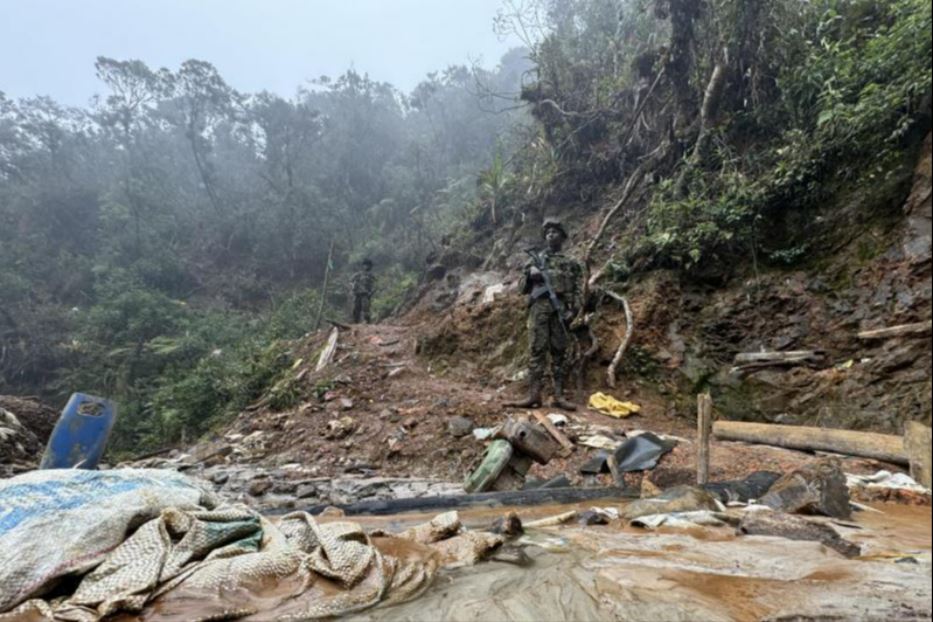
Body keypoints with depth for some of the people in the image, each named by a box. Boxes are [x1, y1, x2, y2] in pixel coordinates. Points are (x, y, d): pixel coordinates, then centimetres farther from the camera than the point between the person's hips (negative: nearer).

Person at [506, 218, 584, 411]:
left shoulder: (572, 263, 15)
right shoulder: (536, 259, 17)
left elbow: (578, 290, 7)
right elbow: (522, 287, 16)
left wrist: (573, 310, -7)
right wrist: (530, 276, -4)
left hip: (561, 309, 0)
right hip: (539, 308, 0)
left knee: (559, 352, 0)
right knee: (537, 351, -6)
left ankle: (558, 396, 2)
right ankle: (534, 395, -8)